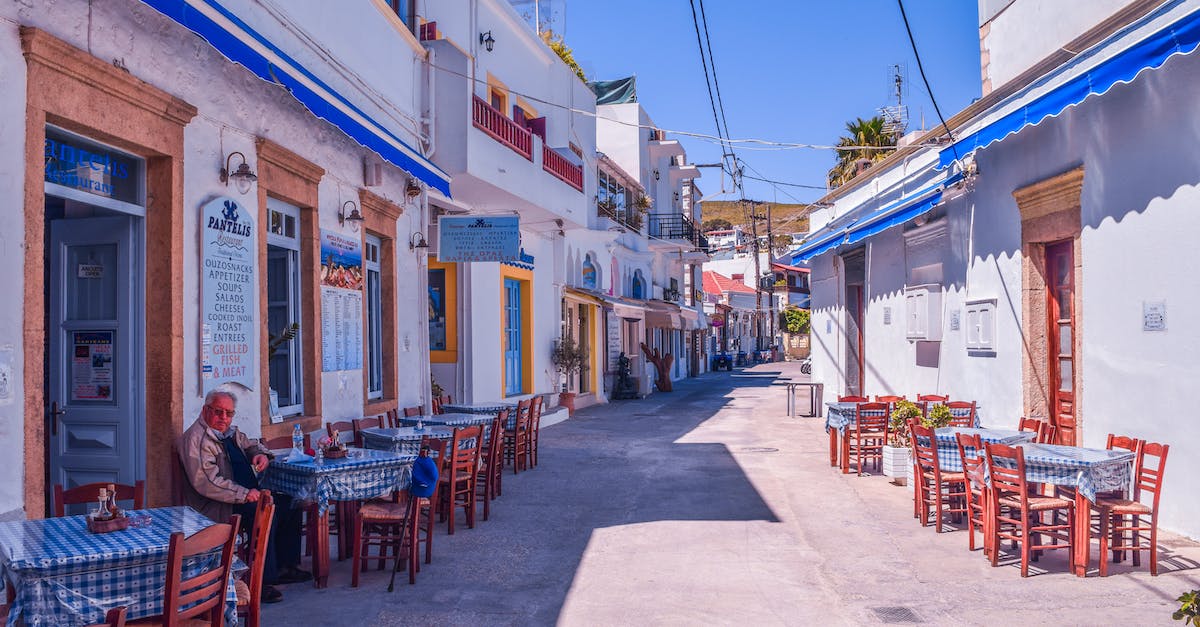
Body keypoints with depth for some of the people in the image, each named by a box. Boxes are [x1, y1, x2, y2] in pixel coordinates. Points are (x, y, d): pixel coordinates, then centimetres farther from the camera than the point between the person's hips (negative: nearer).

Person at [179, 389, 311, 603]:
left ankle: (284, 567, 8)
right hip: (215, 505, -10)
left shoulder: (229, 432, 14)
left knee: (289, 504, 1)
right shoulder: (196, 439, -15)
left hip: (246, 495, 10)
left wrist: (261, 454, 8)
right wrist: (244, 494, -27)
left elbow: (250, 444, 34)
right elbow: (207, 483, -24)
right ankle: (262, 582, -25)